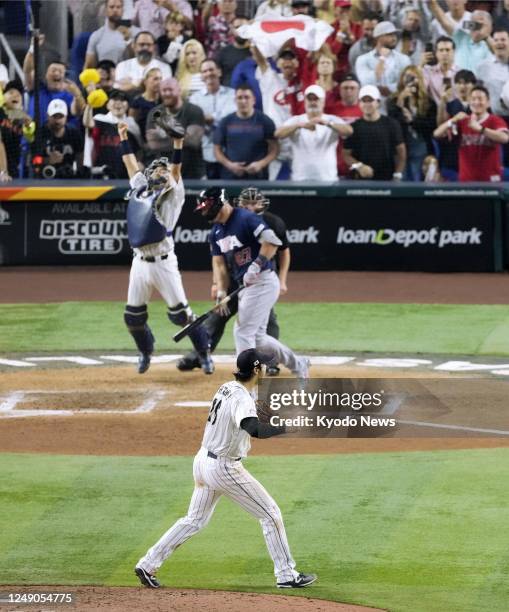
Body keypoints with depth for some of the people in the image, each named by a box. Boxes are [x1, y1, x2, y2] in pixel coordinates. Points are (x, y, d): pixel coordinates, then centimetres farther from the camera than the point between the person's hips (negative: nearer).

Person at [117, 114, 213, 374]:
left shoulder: (172, 194, 0)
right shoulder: (139, 188, 16)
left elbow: (175, 170, -13)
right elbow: (131, 165, 26)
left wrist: (178, 142, -24)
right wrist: (123, 138, 27)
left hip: (163, 262, -5)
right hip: (140, 263, 5)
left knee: (181, 313, -7)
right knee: (133, 317, 8)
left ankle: (204, 353, 5)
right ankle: (145, 351, 32)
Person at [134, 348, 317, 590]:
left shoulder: (227, 388, 5)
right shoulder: (242, 399, -25)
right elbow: (254, 429, -44)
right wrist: (286, 428, -44)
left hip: (204, 459, 9)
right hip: (224, 468, -9)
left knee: (195, 520, 18)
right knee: (270, 514, 4)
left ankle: (147, 565, 15)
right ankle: (286, 575, 8)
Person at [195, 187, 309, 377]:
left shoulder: (246, 219, -15)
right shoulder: (216, 232, 13)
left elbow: (272, 241, -24)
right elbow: (219, 263, 10)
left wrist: (256, 266, -27)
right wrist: (221, 293, -2)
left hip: (263, 282, -9)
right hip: (247, 287, 9)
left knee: (242, 332, -10)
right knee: (257, 336, 15)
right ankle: (297, 364, 29)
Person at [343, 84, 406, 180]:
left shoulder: (391, 124, 5)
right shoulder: (354, 127, 6)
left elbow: (401, 151, 6)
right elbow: (346, 154, 5)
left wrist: (398, 175, -4)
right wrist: (358, 166, -13)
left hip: (387, 179, 0)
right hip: (362, 179, 0)